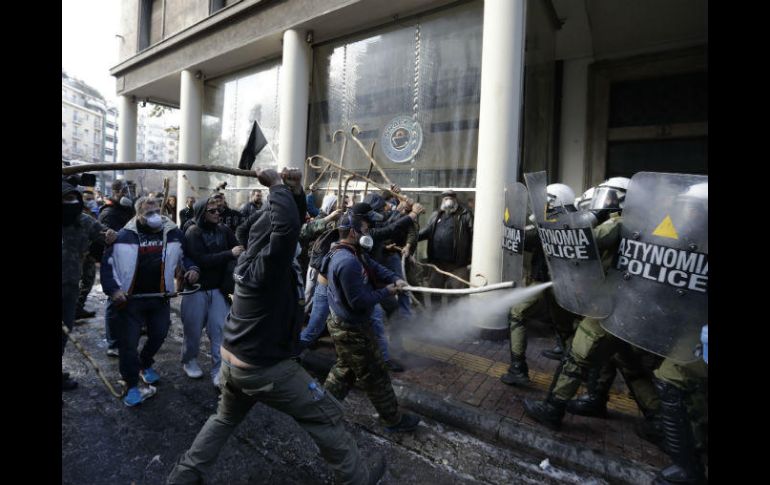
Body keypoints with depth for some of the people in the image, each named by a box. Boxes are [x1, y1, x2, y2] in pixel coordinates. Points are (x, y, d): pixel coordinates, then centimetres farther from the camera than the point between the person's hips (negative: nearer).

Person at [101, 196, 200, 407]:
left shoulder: (173, 233, -2)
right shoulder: (125, 235, -8)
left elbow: (187, 254, 13)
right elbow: (107, 263, -3)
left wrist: (192, 268, -7)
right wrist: (113, 290, -13)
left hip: (160, 297, 3)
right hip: (130, 299, -3)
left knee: (158, 336, 16)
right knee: (129, 343, 2)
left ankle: (145, 364, 45)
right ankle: (132, 386, 18)